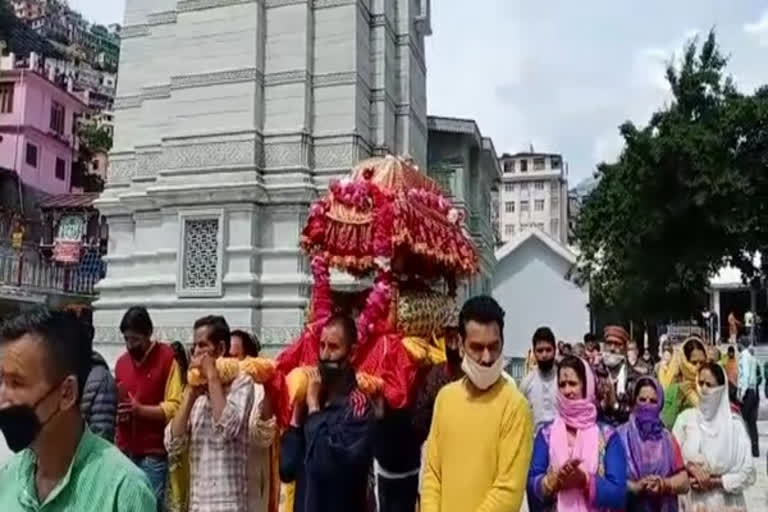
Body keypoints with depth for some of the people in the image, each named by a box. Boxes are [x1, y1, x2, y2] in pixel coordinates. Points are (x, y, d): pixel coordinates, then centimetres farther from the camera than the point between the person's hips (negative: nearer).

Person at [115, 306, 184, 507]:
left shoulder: (168, 358, -5)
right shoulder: (121, 362, 12)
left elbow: (174, 407, -10)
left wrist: (139, 409, -20)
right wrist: (115, 411, 2)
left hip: (153, 454, -5)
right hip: (124, 451, 5)